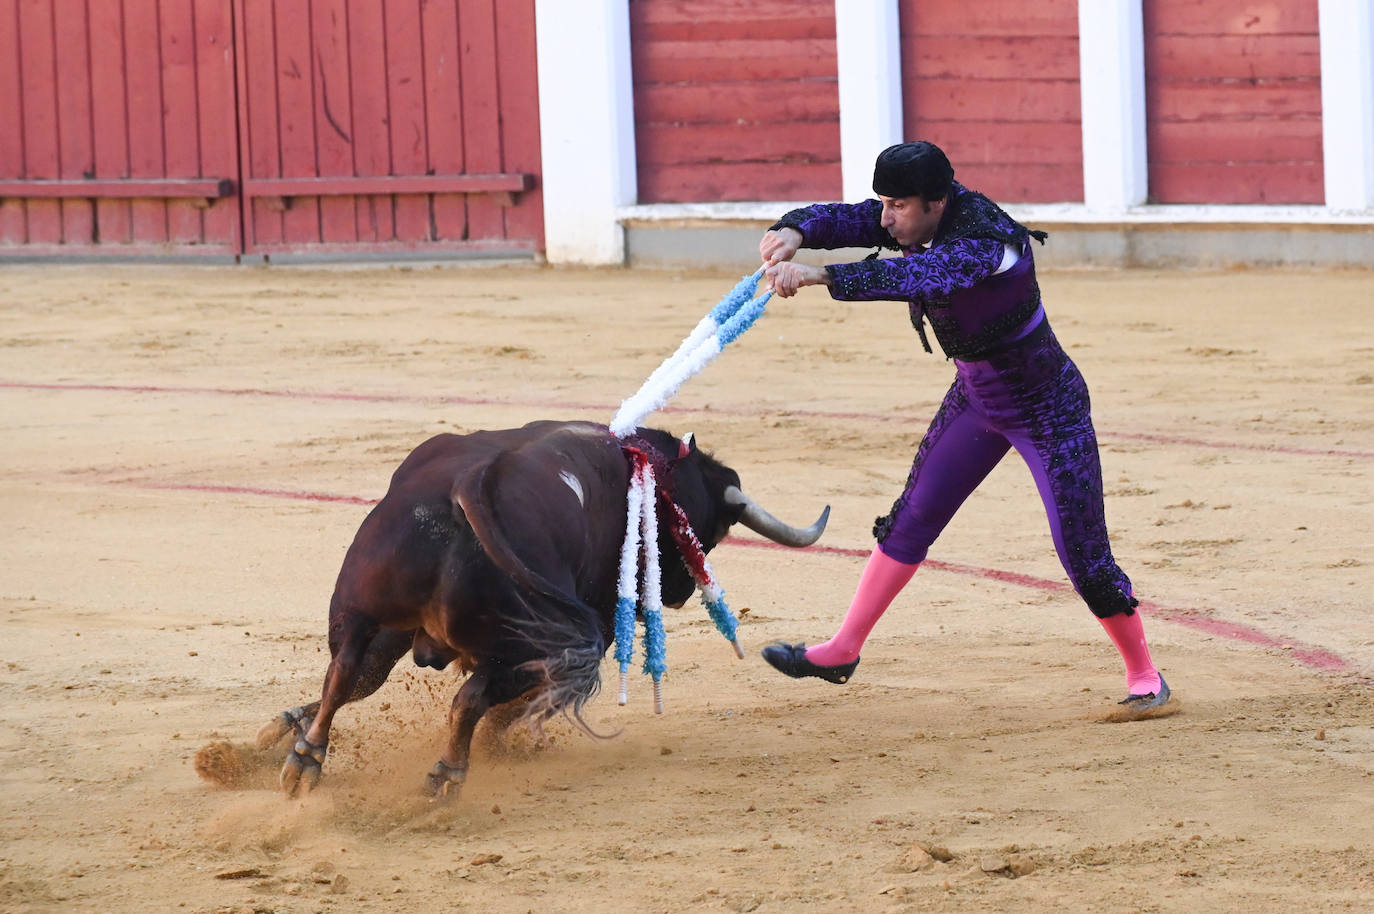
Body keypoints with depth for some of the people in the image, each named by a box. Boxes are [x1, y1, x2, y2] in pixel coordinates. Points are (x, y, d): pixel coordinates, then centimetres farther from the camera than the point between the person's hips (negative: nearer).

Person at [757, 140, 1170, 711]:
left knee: (1084, 558, -5)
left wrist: (819, 276, -61)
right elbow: (848, 219, -18)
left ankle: (1143, 673, 14)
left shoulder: (984, 242, -34)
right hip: (976, 401, 8)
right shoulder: (919, 220, -11)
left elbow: (916, 278, -51)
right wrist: (794, 231, -42)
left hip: (1048, 411, -8)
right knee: (910, 523, 10)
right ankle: (842, 651, 20)